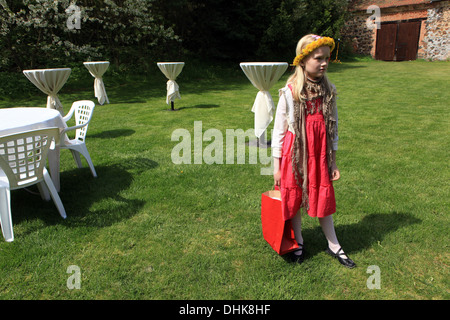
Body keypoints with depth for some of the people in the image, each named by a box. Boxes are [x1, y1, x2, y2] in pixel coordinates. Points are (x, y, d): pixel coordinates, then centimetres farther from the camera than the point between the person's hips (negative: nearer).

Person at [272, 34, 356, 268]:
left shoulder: (329, 90, 0)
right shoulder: (290, 92, -11)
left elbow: (333, 128, 8)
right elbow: (279, 130, -6)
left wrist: (333, 162, 8)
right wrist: (277, 166, -5)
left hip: (320, 154, 3)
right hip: (295, 153, -2)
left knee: (323, 199, 13)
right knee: (294, 199, 11)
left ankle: (334, 246, 31)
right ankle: (298, 243, 33)